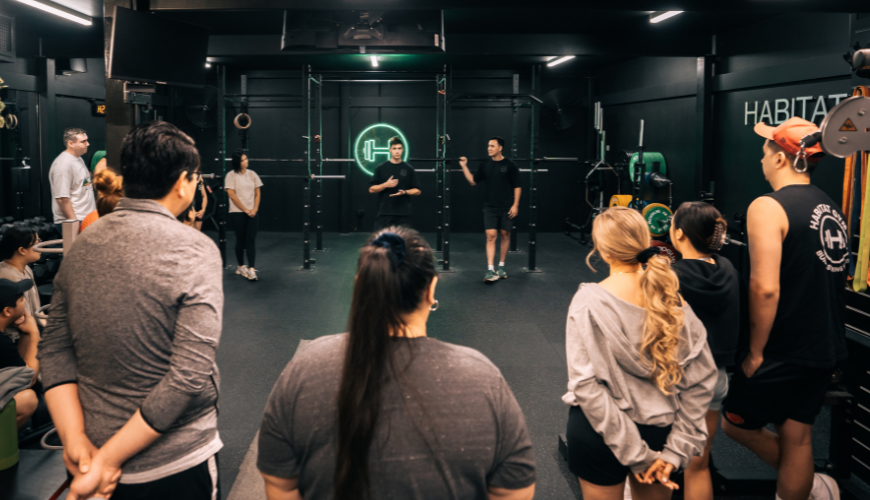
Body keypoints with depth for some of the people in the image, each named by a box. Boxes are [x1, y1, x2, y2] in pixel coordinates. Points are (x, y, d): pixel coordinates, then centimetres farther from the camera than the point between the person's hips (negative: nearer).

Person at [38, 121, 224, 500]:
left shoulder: (81, 246, 0)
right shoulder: (196, 251, -18)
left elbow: (54, 348, 0)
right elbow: (191, 376, -23)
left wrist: (76, 442, -7)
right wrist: (109, 460, -16)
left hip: (89, 456, 5)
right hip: (172, 467, -5)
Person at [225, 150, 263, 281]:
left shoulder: (252, 174, 7)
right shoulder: (231, 176, -4)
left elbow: (257, 193, 8)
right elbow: (232, 195, -9)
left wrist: (255, 209, -5)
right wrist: (245, 209, -9)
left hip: (252, 213, 3)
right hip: (238, 213, -2)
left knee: (251, 240, -6)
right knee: (240, 240, 6)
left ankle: (251, 269, -10)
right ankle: (241, 266, 21)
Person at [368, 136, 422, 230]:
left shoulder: (409, 169, 6)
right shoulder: (381, 168, 4)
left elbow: (417, 191, 7)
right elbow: (371, 189, 3)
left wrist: (405, 192, -12)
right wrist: (385, 185, -13)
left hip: (403, 214, 1)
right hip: (384, 213, -1)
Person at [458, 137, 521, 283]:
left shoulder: (510, 165, -4)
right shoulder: (485, 165, 6)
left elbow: (517, 187, -2)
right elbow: (473, 181, 10)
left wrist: (515, 205, -9)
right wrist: (464, 167, 2)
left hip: (506, 208, -1)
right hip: (490, 208, 2)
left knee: (505, 235, 8)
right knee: (491, 236, -7)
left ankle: (501, 266, 22)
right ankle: (490, 270, -10)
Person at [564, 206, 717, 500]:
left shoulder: (589, 301, -17)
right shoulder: (670, 296, -7)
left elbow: (586, 385, -21)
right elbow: (702, 378, -7)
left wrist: (634, 453, -17)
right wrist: (677, 449, -6)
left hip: (601, 430, -3)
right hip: (659, 430, 3)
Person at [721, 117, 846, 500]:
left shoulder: (768, 207, -17)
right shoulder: (831, 208, 8)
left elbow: (765, 288, -25)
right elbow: (822, 279, 16)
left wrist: (755, 352, -15)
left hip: (784, 352, -7)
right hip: (826, 349, 8)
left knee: (736, 423, 13)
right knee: (797, 436, 17)